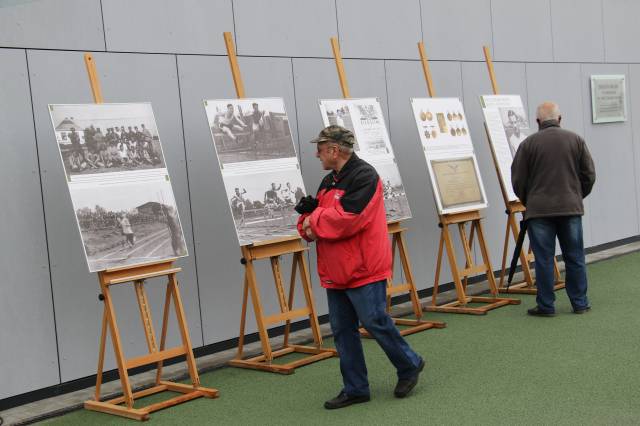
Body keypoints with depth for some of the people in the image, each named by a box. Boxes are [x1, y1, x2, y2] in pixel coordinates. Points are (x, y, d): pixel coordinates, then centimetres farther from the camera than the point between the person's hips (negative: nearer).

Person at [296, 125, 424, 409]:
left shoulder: (364, 176, -13)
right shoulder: (329, 181, 15)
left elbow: (347, 219, -24)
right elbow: (311, 224, 15)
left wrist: (314, 219, -10)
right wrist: (309, 220, -9)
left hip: (363, 268, -9)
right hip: (335, 271, 9)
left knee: (375, 322, -3)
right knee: (342, 330, 9)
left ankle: (410, 365, 21)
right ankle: (355, 389, 18)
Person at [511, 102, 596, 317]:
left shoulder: (528, 143, -4)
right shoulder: (576, 140, 3)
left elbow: (518, 181, 0)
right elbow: (589, 175, 5)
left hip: (539, 210, -2)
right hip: (571, 209, 2)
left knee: (544, 259, 2)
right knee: (575, 258, 11)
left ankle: (546, 305, 6)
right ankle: (580, 303, 17)